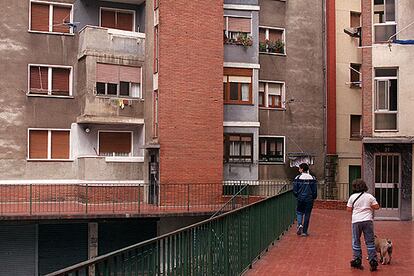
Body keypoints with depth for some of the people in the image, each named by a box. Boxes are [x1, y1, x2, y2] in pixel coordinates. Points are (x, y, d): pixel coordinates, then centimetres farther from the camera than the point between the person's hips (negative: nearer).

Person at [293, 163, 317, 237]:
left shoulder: (298, 178, -7)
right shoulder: (312, 178, -3)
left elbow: (295, 190, -4)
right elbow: (315, 190, -1)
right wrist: (313, 198, 16)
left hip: (300, 199, -1)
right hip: (309, 199, 1)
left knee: (299, 212, 17)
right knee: (307, 215, 8)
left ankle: (299, 224, -9)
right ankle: (304, 232, 9)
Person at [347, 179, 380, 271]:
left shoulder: (353, 197, 0)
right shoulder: (369, 196, 2)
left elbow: (349, 209, 1)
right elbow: (376, 207, 0)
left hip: (356, 221, -1)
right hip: (368, 220, 1)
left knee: (356, 242, 11)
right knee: (370, 242, 4)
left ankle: (357, 261, 12)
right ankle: (373, 262, 1)